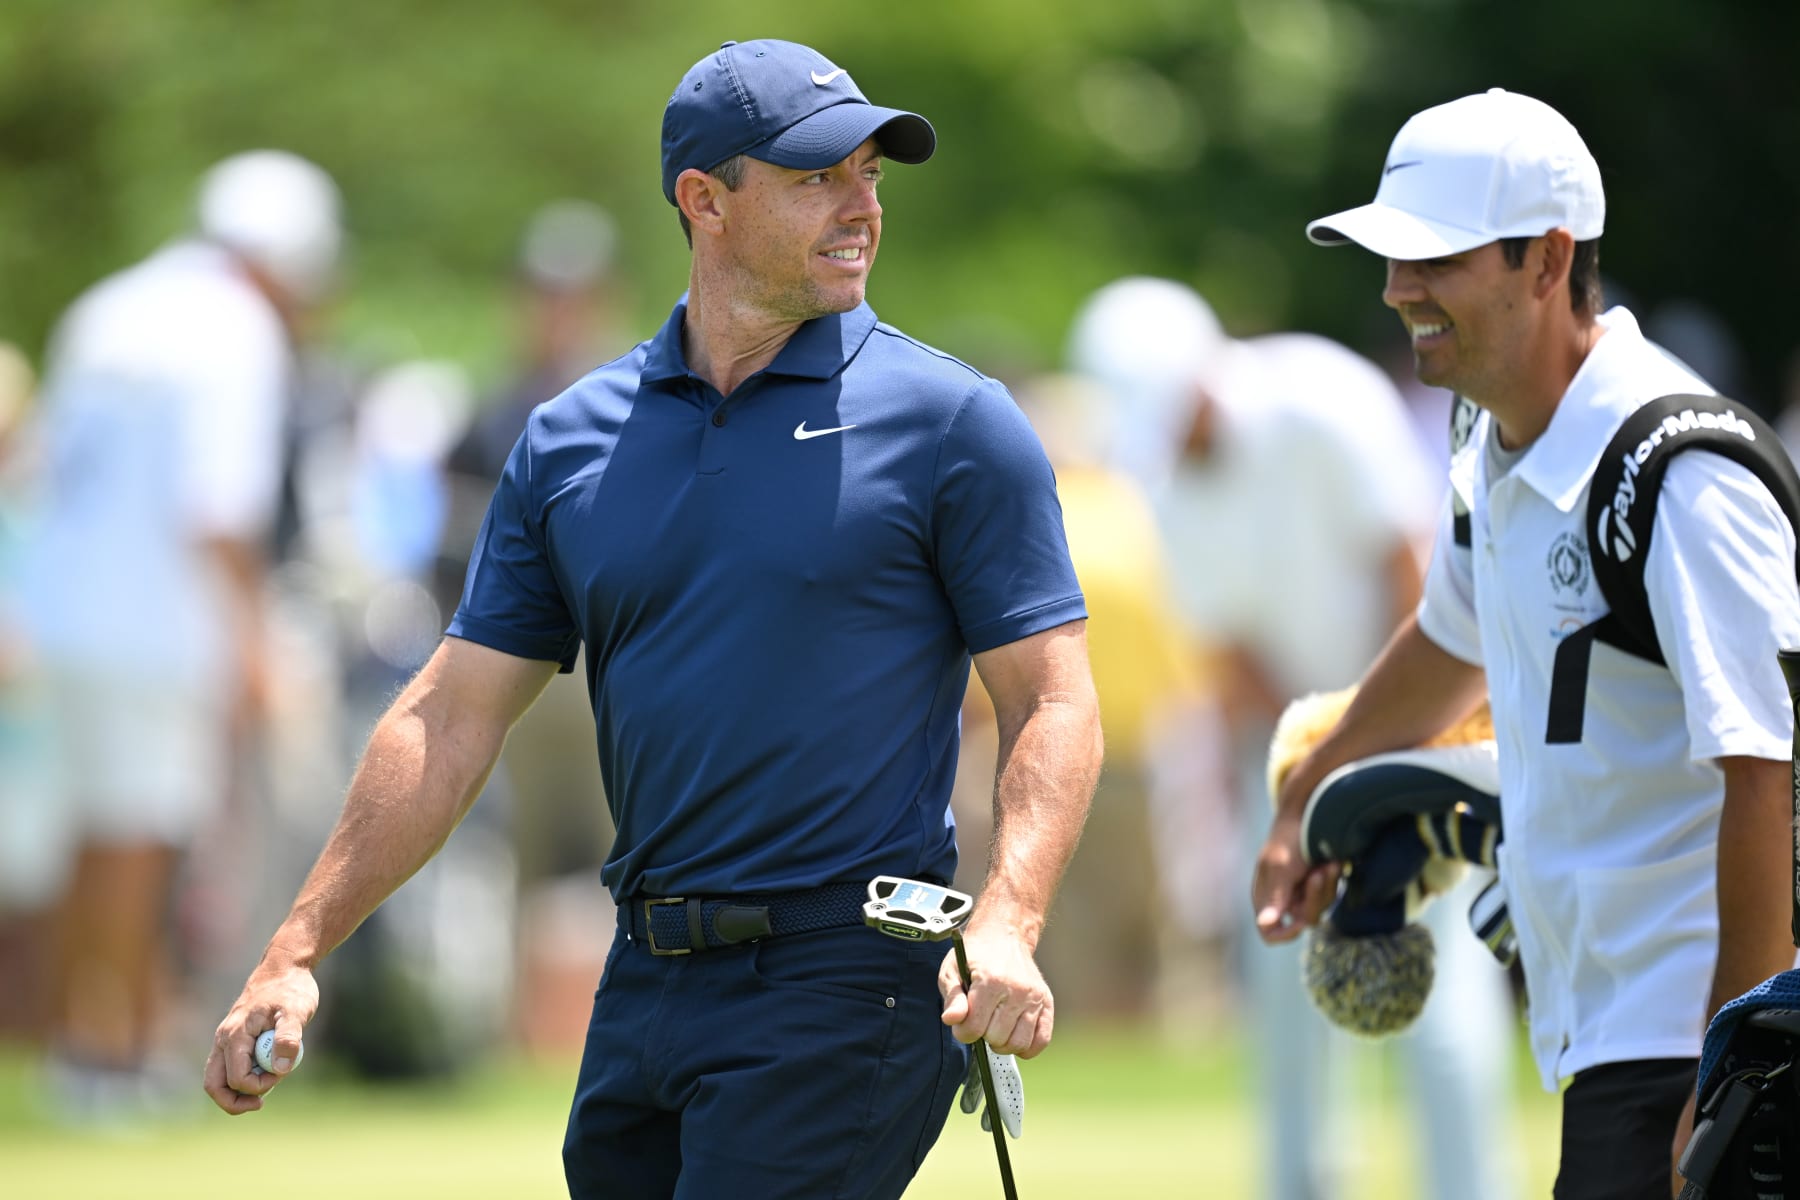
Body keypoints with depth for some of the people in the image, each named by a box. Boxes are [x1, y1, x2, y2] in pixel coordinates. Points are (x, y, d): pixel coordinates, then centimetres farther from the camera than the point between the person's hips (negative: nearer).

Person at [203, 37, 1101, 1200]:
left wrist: (1006, 925, -21)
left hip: (844, 985, -5)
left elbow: (1054, 703, -4)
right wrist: (298, 950, 6)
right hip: (643, 993, 5)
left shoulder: (952, 423, -1)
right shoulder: (572, 441, 10)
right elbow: (453, 717, 12)